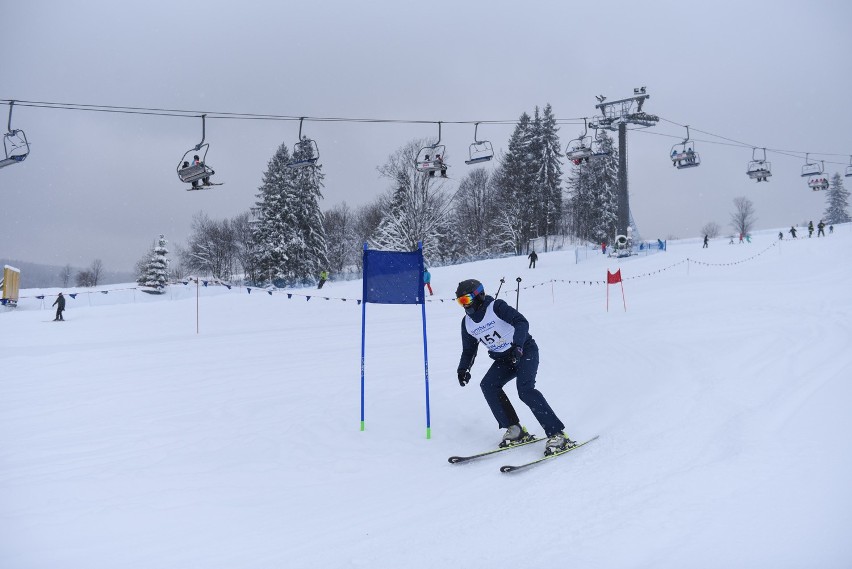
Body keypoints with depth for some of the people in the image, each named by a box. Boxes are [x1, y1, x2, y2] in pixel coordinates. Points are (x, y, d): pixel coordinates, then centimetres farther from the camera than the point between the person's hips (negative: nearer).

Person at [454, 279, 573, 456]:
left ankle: (557, 434, -24)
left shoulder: (496, 307, -16)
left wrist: (517, 345, -43)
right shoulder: (467, 323, 4)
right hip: (503, 359, 7)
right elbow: (469, 350, 14)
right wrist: (463, 369, -4)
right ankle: (514, 430, -9)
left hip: (524, 350, -7)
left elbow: (522, 323, -28)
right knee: (488, 385, -15)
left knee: (525, 390, -26)